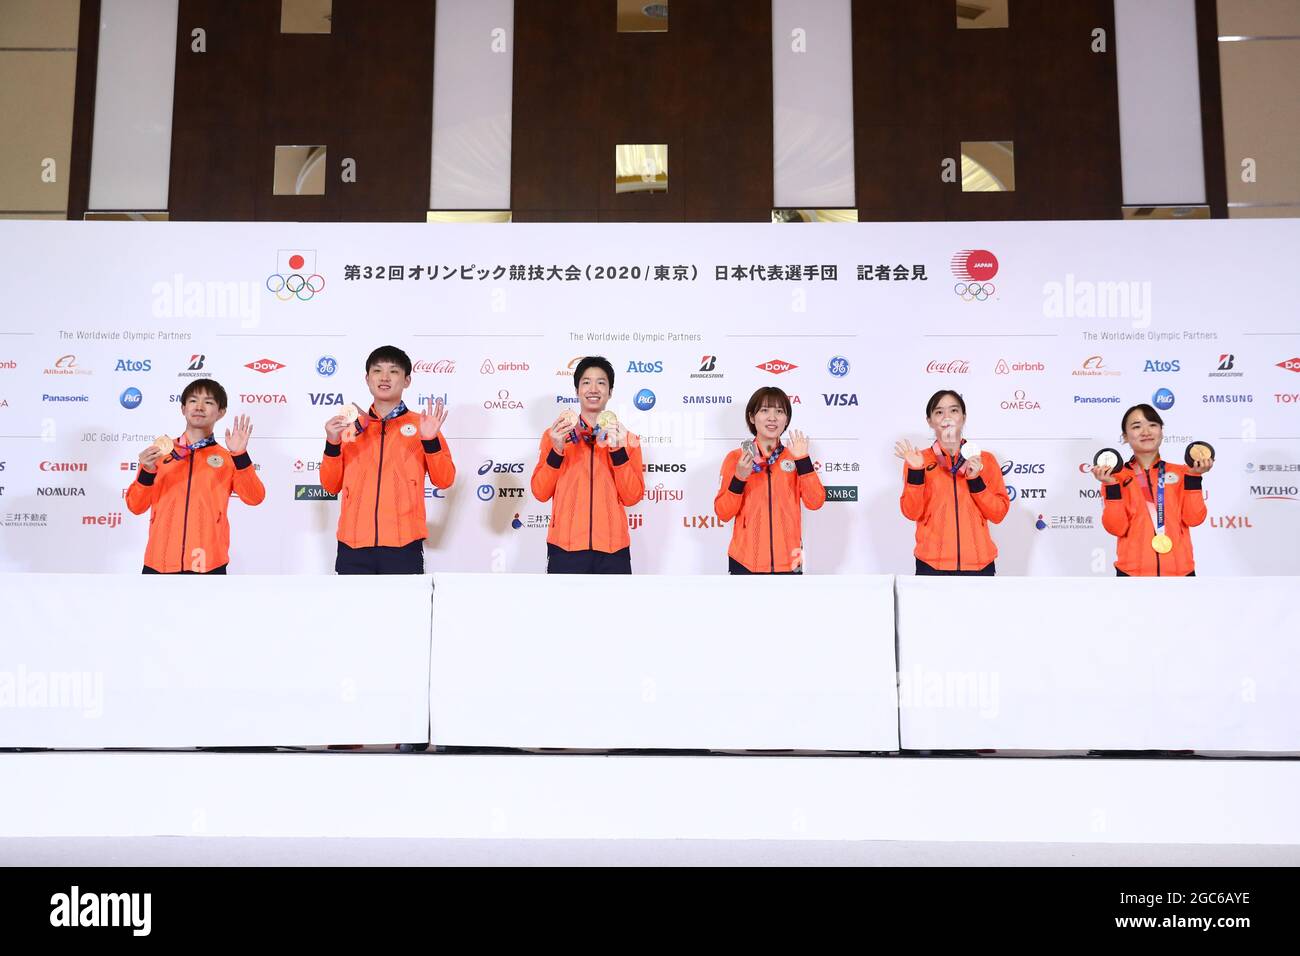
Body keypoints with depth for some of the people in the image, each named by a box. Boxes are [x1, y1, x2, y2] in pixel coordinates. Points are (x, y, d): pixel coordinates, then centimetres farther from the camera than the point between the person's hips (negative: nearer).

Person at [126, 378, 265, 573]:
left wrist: (240, 454, -18)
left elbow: (254, 497, -7)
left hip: (207, 564, -2)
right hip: (160, 562, 2)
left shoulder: (228, 458, 8)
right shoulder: (160, 453, 12)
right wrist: (147, 471, -10)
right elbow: (136, 506, 8)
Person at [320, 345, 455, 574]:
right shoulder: (350, 425, 13)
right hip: (354, 545, 2)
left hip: (403, 545, -2)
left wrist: (430, 440, -13)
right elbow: (331, 485, 12)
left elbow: (444, 480, 2)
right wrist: (332, 443, -3)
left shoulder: (421, 424, 8)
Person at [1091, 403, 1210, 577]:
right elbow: (1117, 528, -7)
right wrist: (1111, 485, -16)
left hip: (1179, 571, 2)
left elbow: (1193, 518, -3)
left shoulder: (1181, 472, 9)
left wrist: (1194, 476, -9)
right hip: (1133, 572, -2)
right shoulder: (1115, 476, 2)